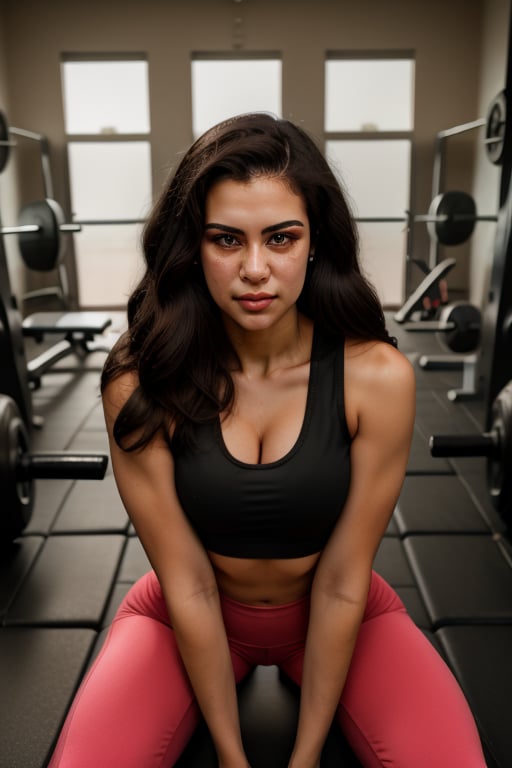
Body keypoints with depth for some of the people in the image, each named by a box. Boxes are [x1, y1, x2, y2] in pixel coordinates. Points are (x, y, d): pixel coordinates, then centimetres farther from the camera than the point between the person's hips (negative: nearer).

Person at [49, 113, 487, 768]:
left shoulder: (376, 376, -22)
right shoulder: (141, 382, -22)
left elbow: (341, 584, -16)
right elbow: (188, 586, -16)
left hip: (335, 617, 0)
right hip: (190, 618, 1)